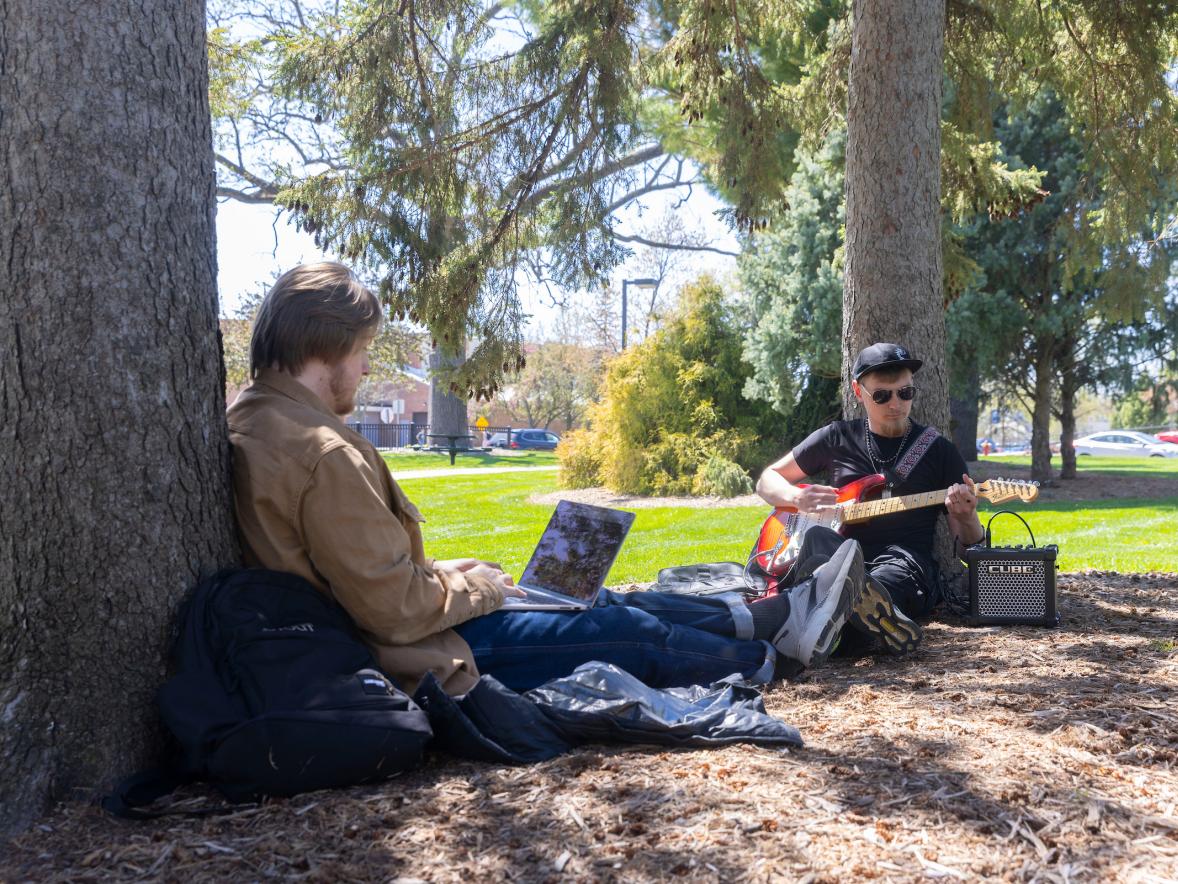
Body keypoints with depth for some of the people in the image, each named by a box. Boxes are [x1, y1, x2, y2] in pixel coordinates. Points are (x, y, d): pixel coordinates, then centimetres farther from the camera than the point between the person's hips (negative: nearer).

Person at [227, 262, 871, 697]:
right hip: (424, 659, -10)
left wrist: (440, 574, 8)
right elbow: (398, 611, -27)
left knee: (612, 602, 16)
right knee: (635, 632, 5)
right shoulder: (324, 453, -28)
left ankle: (779, 615, 28)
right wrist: (475, 588, -7)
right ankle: (778, 655, 29)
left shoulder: (251, 420, 6)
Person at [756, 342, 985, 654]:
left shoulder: (937, 450, 14)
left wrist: (965, 518, -11)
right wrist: (797, 497, -1)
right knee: (817, 538, -37)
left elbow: (969, 541, 14)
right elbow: (768, 480, 23)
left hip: (906, 562, 0)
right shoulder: (837, 438, 16)